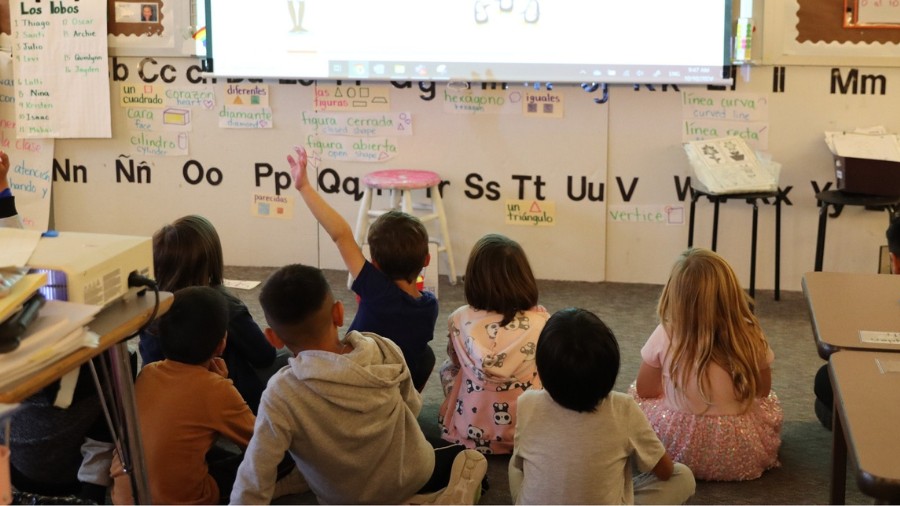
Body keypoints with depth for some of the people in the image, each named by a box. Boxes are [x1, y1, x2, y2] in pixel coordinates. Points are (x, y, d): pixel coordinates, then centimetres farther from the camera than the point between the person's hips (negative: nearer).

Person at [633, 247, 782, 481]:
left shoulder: (665, 336, -15)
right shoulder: (751, 337, -13)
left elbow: (645, 390, 1)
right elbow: (762, 391, 5)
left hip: (678, 447, -3)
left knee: (637, 397, 26)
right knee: (769, 402, 33)